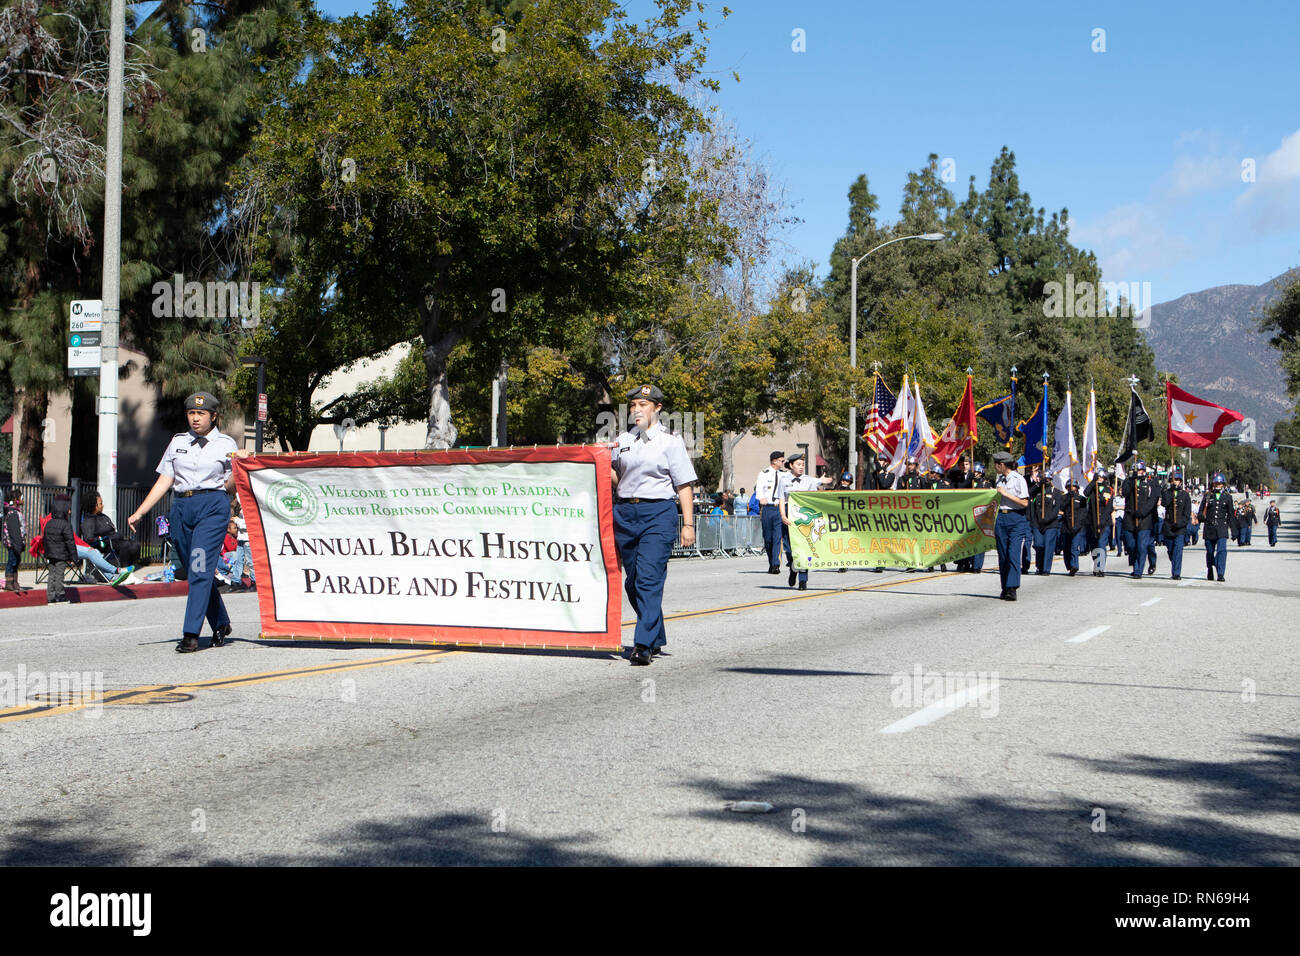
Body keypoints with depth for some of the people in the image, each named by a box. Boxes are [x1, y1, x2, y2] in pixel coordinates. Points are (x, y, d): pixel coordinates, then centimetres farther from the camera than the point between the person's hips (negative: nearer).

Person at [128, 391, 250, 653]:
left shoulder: (226, 444, 7)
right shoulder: (178, 442, 15)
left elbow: (230, 487, 4)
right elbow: (164, 481, 13)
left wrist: (239, 464, -13)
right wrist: (140, 512, 6)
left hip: (213, 506, -4)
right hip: (181, 507, 4)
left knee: (200, 568, -15)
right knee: (194, 571, 8)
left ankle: (191, 634, -18)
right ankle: (220, 624, 25)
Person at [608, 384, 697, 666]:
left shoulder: (671, 441, 2)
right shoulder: (623, 440, 15)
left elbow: (683, 485, 1)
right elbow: (615, 478, 21)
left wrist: (688, 524, -5)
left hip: (659, 512, -5)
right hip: (625, 512, 5)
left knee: (649, 578, -16)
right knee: (632, 581, 9)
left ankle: (643, 645, -18)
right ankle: (656, 640, 24)